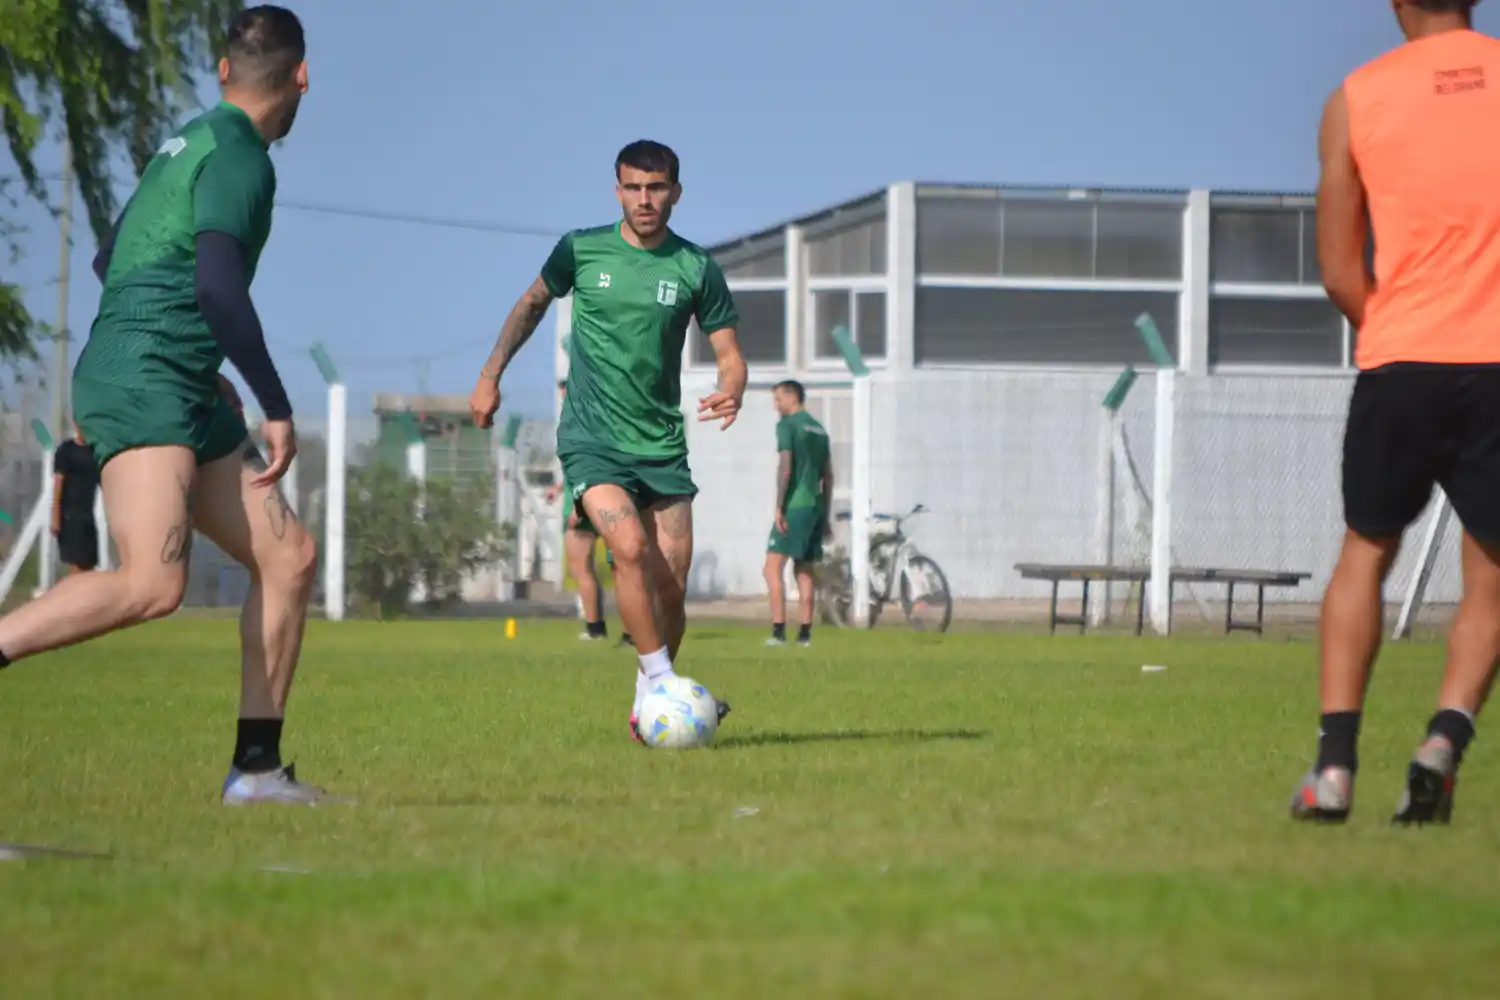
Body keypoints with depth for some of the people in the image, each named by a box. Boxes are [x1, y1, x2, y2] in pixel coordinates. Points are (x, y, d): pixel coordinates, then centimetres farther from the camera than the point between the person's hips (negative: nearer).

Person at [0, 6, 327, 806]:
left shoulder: (189, 144, 21)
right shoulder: (239, 155, -9)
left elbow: (110, 260, 32)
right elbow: (218, 284, -22)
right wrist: (277, 407, -17)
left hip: (182, 395, 10)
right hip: (144, 384, -10)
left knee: (289, 557, 7)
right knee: (152, 583, -27)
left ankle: (256, 768, 7)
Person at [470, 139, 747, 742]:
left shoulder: (696, 270, 0)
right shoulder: (581, 251, 0)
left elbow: (730, 356, 4)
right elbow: (533, 303, 18)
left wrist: (730, 393, -19)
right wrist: (490, 375, 14)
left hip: (662, 444, 2)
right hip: (591, 441, -2)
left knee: (670, 586, -1)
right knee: (630, 545, -27)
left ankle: (647, 706, 18)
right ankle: (661, 683, -19)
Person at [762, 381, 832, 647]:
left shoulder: (787, 425, -5)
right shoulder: (819, 429, 18)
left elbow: (785, 468, -14)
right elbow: (828, 476, 19)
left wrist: (779, 508, -13)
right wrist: (824, 516, 22)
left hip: (795, 505, -8)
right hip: (816, 506, 8)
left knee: (773, 567, -8)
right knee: (804, 571, 11)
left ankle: (778, 630, -17)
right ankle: (805, 632, 7)